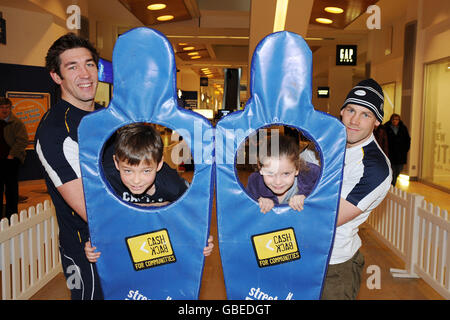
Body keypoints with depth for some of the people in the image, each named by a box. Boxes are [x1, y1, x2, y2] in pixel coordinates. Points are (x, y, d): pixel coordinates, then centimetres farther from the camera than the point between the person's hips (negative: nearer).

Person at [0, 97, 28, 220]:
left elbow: (23, 140, -13)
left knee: (11, 189, 1)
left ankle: (11, 217, 10)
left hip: (11, 160, -5)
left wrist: (11, 155, -15)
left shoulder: (17, 123, -5)